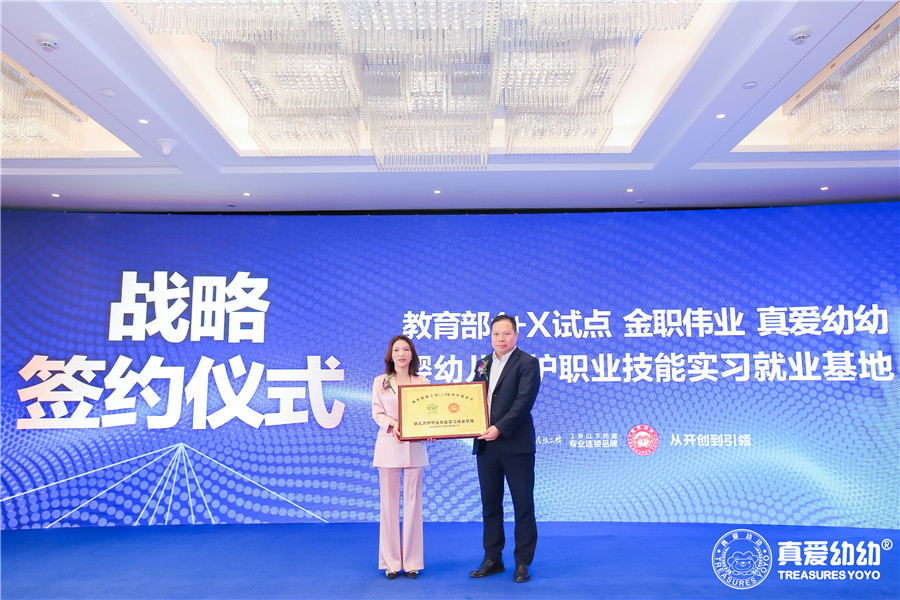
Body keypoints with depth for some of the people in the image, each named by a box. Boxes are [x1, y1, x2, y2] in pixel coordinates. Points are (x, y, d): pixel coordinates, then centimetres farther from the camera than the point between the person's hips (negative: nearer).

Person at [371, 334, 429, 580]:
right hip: (388, 446, 0)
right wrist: (393, 424, -17)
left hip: (414, 447, 0)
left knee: (413, 502, 3)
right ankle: (391, 561, 13)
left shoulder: (422, 382, 6)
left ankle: (412, 561, 14)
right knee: (389, 503, 3)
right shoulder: (380, 382, 6)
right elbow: (377, 413, 2)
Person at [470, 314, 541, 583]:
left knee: (523, 504, 4)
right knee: (490, 503, 13)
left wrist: (499, 428, -21)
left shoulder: (527, 363, -6)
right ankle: (492, 559, 25)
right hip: (486, 445, 6)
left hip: (516, 444, -6)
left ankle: (523, 562, 17)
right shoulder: (482, 364, 14)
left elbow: (524, 400, -15)